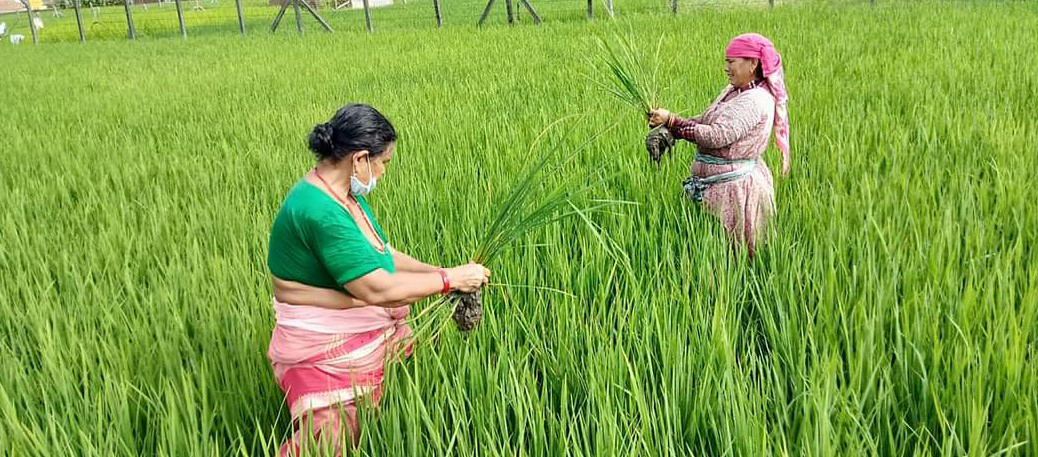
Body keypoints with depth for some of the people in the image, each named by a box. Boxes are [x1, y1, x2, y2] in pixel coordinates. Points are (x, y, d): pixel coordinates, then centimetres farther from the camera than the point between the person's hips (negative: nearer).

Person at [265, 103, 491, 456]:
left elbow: (380, 256, 14)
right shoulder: (320, 211, -26)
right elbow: (377, 288, -28)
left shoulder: (345, 195, 5)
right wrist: (450, 279, -17)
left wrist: (439, 272, 2)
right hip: (327, 356, -9)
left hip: (365, 342, 9)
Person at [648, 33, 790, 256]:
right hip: (716, 184, 9)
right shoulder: (733, 91, 12)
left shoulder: (755, 100, -18)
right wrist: (668, 130, -6)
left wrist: (672, 121, -26)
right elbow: (704, 121, 10)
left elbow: (717, 135, -27)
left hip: (735, 188, -9)